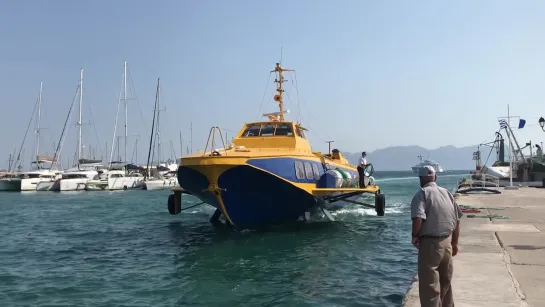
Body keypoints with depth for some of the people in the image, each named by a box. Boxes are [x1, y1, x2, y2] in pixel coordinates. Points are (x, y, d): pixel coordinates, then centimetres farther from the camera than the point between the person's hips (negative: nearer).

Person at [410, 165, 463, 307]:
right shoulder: (447, 193, 9)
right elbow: (457, 219, 12)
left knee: (429, 284, 1)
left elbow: (418, 218, -25)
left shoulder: (422, 193, -9)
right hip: (447, 242, 7)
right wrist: (455, 243, 20)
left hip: (430, 243, -7)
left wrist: (415, 236, -8)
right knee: (445, 281, 22)